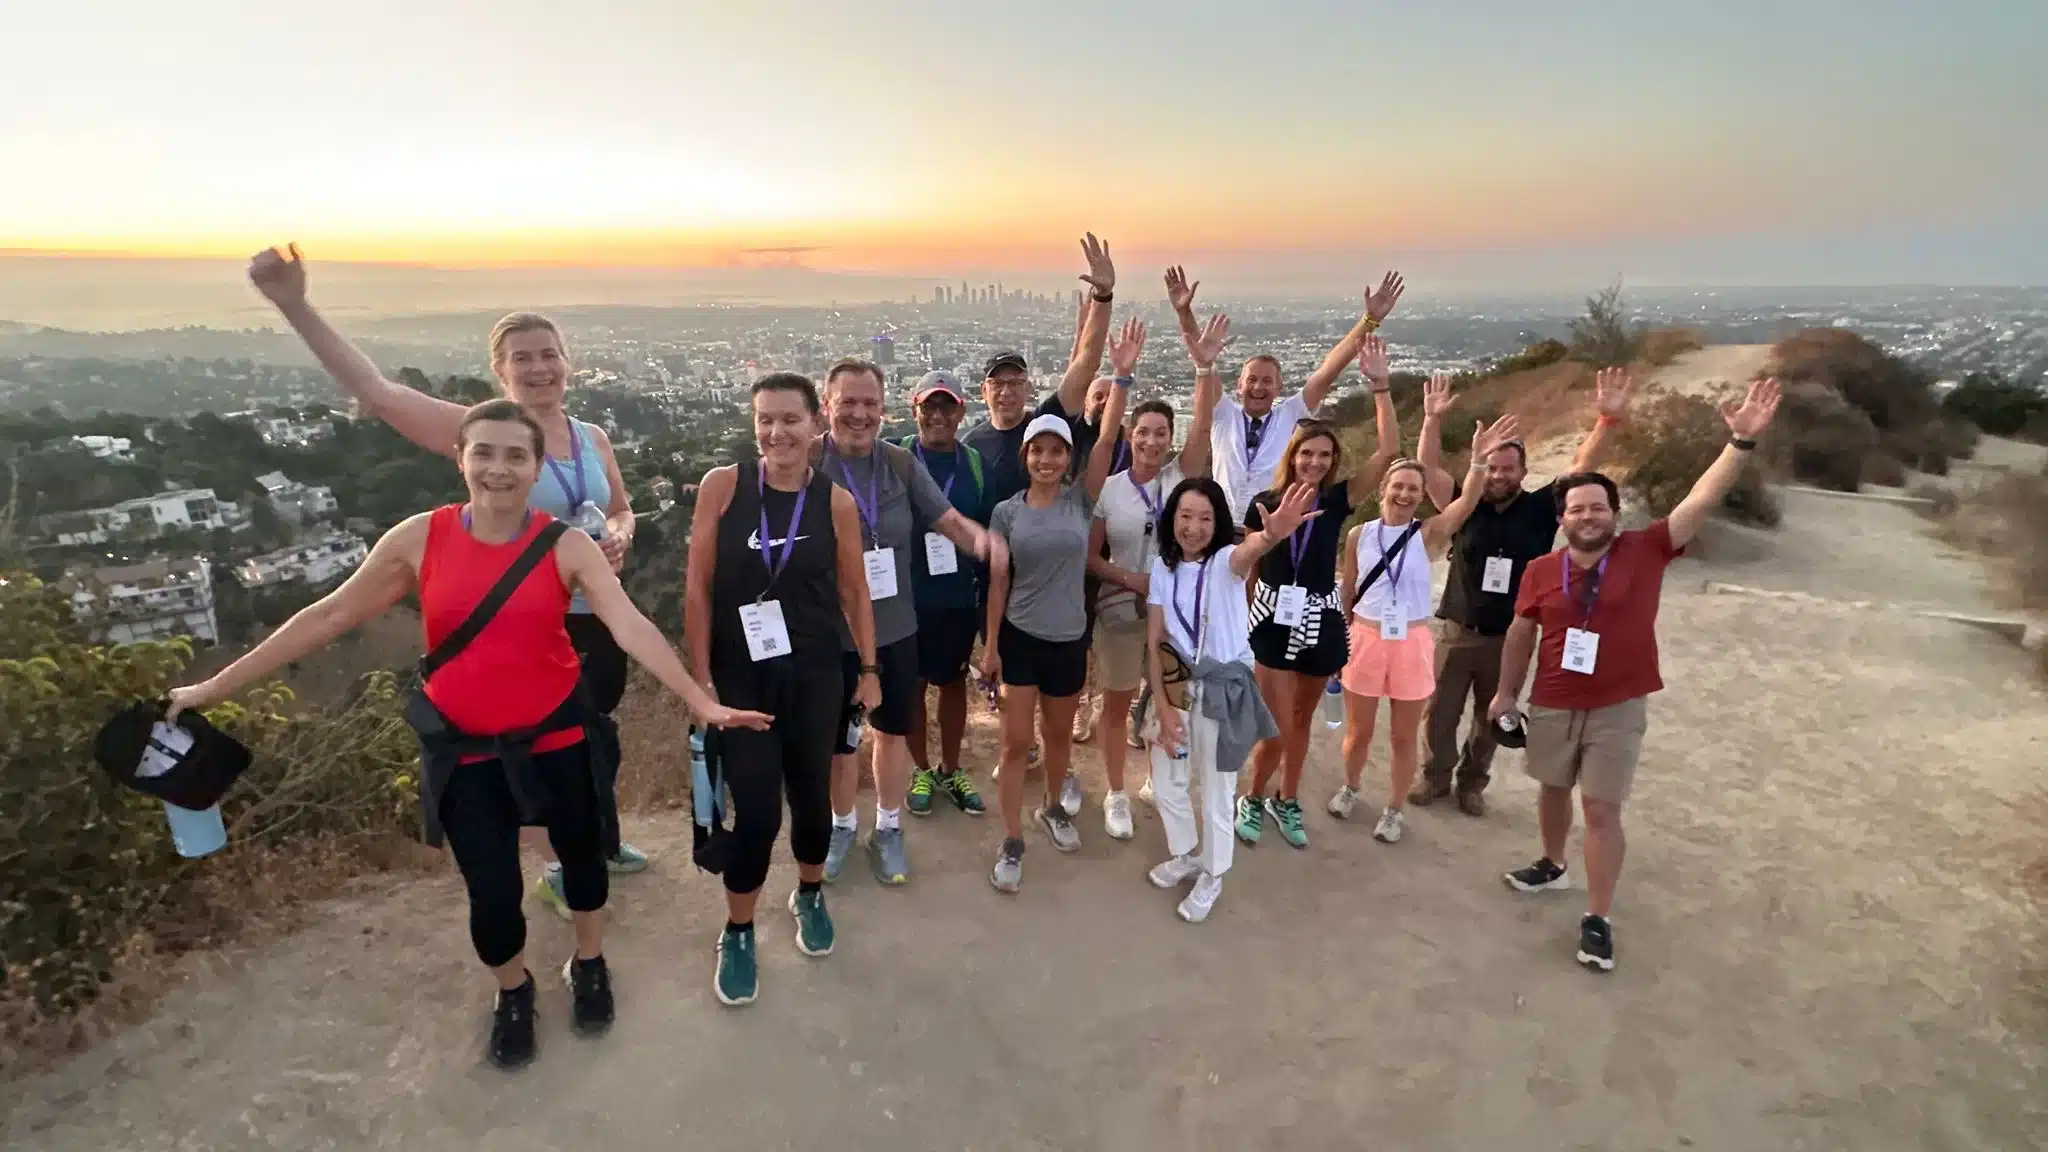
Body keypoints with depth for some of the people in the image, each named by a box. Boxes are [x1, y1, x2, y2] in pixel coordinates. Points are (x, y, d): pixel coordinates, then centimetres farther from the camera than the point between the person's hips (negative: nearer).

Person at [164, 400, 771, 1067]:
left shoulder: (566, 547, -12)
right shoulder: (420, 539, -8)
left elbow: (631, 627, -22)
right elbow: (328, 618, 0)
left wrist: (701, 702, -33)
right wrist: (213, 688, 3)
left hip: (556, 736, 0)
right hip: (465, 749, 1)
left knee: (581, 852, 18)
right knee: (492, 894, 4)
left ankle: (588, 965, 48)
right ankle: (513, 992, 38)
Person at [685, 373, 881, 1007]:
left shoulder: (836, 501, -4)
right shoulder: (722, 485, -7)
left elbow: (855, 592, 5)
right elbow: (697, 589, -5)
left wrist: (869, 669, 6)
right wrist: (700, 678, -6)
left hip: (816, 674, 2)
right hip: (740, 676, -1)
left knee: (811, 792, 14)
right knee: (755, 808, -1)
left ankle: (810, 895, 43)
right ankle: (737, 933, 24)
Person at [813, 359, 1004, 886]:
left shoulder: (902, 464, -3)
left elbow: (948, 519, -5)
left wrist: (979, 536, -27)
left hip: (895, 628, 3)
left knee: (892, 730, 18)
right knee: (836, 739, 16)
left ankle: (888, 829, 39)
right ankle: (842, 825, 42)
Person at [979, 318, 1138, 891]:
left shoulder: (1081, 501, -4)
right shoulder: (1007, 512, -4)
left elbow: (1107, 438, -15)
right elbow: (997, 584, -1)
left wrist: (1123, 376, -21)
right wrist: (990, 646, -2)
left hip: (1070, 637, 1)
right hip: (1019, 637, -1)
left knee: (1059, 734, 18)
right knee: (1016, 740, 2)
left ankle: (1053, 808, 42)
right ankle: (1012, 843, 13)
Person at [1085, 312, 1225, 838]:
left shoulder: (1182, 475, -4)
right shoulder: (1108, 489, -6)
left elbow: (1202, 424, -20)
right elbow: (1090, 556, -2)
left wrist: (1205, 365, -30)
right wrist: (1128, 578, -17)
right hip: (1121, 609, -1)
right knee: (1118, 704, 11)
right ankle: (1116, 795, 26)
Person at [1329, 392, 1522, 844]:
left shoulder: (1430, 533, -6)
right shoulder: (1359, 535, -2)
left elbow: (1467, 501, -25)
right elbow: (1346, 597, 6)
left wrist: (1478, 461, -43)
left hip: (1412, 644, -1)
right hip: (1365, 640, 1)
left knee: (1403, 737, 11)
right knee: (1358, 731, 14)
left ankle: (1393, 811, 30)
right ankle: (1349, 789, 41)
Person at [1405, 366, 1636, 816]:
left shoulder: (1540, 509, -4)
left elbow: (1582, 467, -12)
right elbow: (1429, 468, -9)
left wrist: (1609, 420, -26)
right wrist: (1431, 420, -21)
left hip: (1510, 637, 0)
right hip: (1456, 632, 0)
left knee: (1491, 717, 15)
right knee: (1439, 712, 9)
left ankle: (1472, 782, 35)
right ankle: (1436, 776, 30)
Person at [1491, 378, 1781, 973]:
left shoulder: (1646, 551, -8)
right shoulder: (1541, 571, -6)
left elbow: (1702, 500, -16)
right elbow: (1521, 633, 5)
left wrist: (1742, 441, -27)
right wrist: (1506, 692, 9)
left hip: (1618, 711, -2)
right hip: (1551, 707, 2)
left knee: (1602, 810, 1)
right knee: (1554, 790, 20)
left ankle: (1598, 919, 10)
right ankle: (1552, 866, 44)